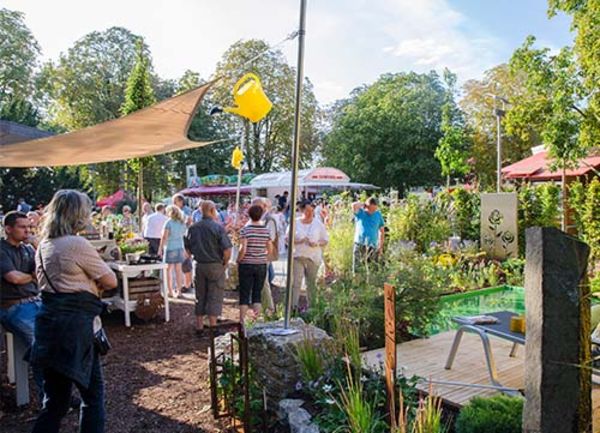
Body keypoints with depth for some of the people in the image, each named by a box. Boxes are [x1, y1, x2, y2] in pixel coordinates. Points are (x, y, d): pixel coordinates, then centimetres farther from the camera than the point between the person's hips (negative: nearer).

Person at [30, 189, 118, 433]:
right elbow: (110, 281, -8)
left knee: (55, 398, 16)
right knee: (93, 391, 8)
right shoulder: (78, 245, -15)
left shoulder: (44, 246, 10)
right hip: (75, 325, -8)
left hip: (50, 321, 8)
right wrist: (92, 283, 10)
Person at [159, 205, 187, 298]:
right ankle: (178, 291, 15)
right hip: (180, 248, 5)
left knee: (169, 270, 3)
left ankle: (171, 292, 3)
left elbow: (164, 237, -11)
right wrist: (184, 250, 18)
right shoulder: (182, 222, 8)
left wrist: (160, 248, -4)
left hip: (170, 248, -5)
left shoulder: (169, 222, -9)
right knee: (178, 270, 10)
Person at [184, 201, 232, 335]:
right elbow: (227, 250, -17)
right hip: (215, 266, -5)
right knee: (214, 298, 4)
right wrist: (225, 263, -2)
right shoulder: (218, 227, -13)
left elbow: (188, 249, 8)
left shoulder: (193, 228, 3)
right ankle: (213, 328, 7)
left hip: (199, 266, 5)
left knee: (200, 297, 15)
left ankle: (199, 327, 21)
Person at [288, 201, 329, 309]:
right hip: (297, 256, -1)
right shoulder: (295, 223, 4)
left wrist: (317, 243, -12)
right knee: (296, 282, -9)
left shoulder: (318, 224, 6)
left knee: (311, 283, 7)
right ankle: (293, 306, -8)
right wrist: (298, 241, -13)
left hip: (313, 258, 1)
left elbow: (326, 240, 8)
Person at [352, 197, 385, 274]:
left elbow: (382, 231, 8)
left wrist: (381, 246, 6)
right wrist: (363, 204, -8)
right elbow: (354, 205, -28)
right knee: (356, 269, 2)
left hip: (372, 246, 1)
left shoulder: (378, 215, 0)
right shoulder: (360, 212, -5)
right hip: (359, 244, -1)